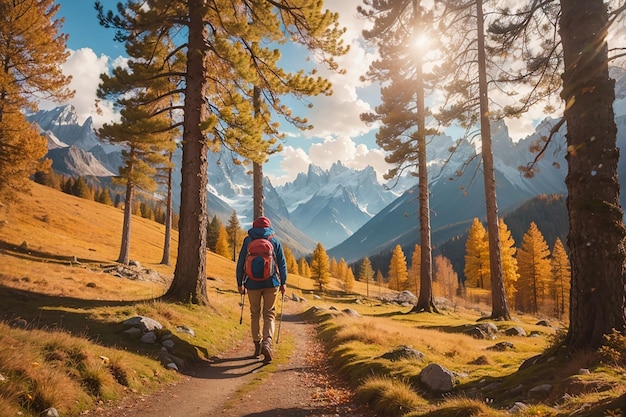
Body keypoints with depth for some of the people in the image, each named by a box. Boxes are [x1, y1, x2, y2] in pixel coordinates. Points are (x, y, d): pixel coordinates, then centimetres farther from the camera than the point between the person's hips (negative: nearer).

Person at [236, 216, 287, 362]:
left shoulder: (248, 241, 0)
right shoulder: (275, 241, 2)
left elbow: (240, 263, 1)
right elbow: (282, 264, 3)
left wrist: (240, 283, 9)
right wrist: (283, 283, 11)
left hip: (253, 284, 0)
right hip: (271, 283, 0)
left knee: (255, 314, 14)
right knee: (269, 314, 6)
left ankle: (257, 346, 19)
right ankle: (267, 343, -15)